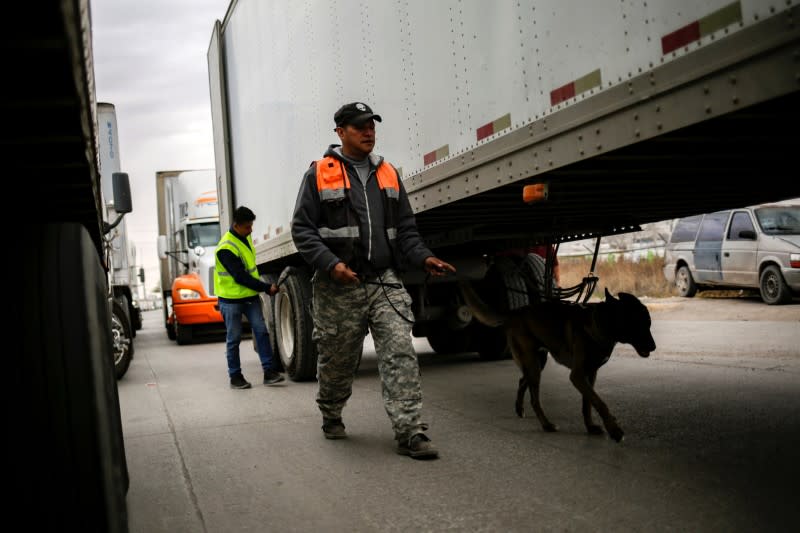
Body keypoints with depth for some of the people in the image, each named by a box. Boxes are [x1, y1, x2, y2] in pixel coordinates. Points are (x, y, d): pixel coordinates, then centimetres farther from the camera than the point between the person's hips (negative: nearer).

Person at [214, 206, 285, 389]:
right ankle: (235, 376, 13)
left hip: (250, 296, 7)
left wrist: (261, 288, 17)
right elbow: (240, 277, -23)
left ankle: (269, 371, -2)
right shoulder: (226, 248, -22)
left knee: (261, 331, -3)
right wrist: (267, 288, -20)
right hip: (231, 299, -7)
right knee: (234, 338, 2)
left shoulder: (245, 238, 6)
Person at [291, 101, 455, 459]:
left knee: (401, 353, -10)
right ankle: (331, 417, 35)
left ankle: (409, 432, -9)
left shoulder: (387, 174, 15)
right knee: (337, 359, 10)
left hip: (385, 282, 3)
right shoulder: (319, 174, 1)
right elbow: (302, 229, -3)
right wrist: (331, 264, -17)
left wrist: (424, 258, -2)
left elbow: (405, 228, 16)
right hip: (339, 288, -3)